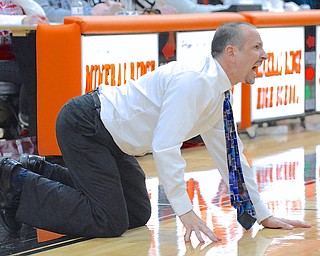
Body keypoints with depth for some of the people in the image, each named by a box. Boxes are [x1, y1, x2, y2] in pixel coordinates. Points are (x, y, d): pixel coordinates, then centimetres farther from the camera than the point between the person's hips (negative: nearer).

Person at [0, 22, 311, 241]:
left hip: (108, 135, 10)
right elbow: (165, 148, -29)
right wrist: (186, 213, -26)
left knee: (137, 215, 12)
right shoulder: (194, 80, -25)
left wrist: (263, 215, 12)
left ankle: (40, 171, 20)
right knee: (110, 222, -13)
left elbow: (229, 154, 14)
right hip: (83, 126, -10)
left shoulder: (218, 91, 6)